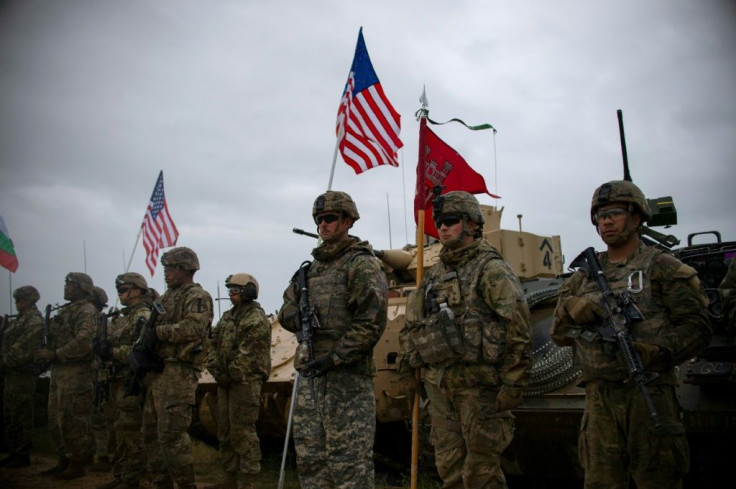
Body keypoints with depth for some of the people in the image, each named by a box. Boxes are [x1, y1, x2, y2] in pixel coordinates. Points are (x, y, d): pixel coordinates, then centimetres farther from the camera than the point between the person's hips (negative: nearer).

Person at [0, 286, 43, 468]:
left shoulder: (34, 321, -12)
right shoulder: (21, 319, 19)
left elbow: (23, 349, -20)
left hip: (22, 375, -10)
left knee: (21, 418, -4)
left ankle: (22, 456, 3)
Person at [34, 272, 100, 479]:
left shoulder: (87, 311, -9)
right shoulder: (65, 311, 21)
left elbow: (85, 342, -22)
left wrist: (54, 354, -18)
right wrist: (45, 353, 3)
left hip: (76, 373, -10)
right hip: (59, 372, 10)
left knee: (74, 422, -5)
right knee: (56, 421, 14)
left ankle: (78, 465, 4)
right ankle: (65, 462, 24)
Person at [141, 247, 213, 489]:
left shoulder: (197, 296, -4)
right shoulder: (167, 296, 22)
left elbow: (193, 328, -20)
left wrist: (157, 331, -14)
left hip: (178, 373, -9)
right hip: (156, 372, 9)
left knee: (172, 435, -11)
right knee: (151, 434, 12)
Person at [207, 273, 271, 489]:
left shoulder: (256, 318, -9)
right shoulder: (227, 317, 17)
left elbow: (249, 352, -17)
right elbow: (215, 344, 14)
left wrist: (232, 374, -15)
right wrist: (215, 370, 1)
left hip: (246, 381, -9)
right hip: (226, 381, 9)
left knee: (243, 432, -8)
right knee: (225, 431, 13)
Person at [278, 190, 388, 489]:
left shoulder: (362, 264, -6)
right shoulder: (312, 266, 18)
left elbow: (372, 321, -15)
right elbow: (286, 309, 20)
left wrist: (335, 357, -18)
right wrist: (297, 318, -3)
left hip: (348, 374, -8)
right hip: (309, 372, 8)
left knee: (349, 459, -4)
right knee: (309, 455, 13)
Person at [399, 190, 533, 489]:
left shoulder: (490, 269, -8)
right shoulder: (435, 274, 14)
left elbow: (519, 330, -14)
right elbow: (412, 326, 22)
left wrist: (514, 383, -17)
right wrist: (407, 364, 18)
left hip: (479, 385, -7)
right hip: (439, 386, 7)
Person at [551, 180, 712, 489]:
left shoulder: (661, 267, 4)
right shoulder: (584, 276, 16)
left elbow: (697, 327, -4)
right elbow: (559, 334, 12)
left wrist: (653, 352, -19)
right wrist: (575, 309, -9)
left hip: (650, 394, -3)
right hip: (599, 397, 4)